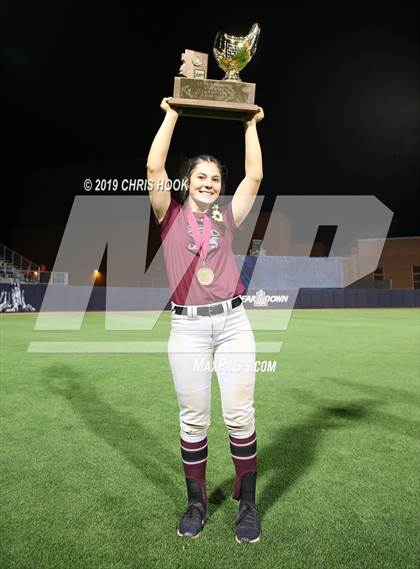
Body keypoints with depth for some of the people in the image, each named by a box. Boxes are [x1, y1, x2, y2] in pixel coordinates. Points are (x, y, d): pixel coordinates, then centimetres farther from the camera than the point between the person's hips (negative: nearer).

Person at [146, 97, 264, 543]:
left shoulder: (226, 218, 14)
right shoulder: (171, 216, 9)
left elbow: (255, 176, 10)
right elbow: (154, 168, -2)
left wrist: (250, 125, 16)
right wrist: (171, 115, 4)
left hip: (233, 322, 2)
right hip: (187, 327, -1)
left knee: (239, 415, 1)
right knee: (193, 419, 6)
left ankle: (247, 504, 19)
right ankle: (196, 502, 24)